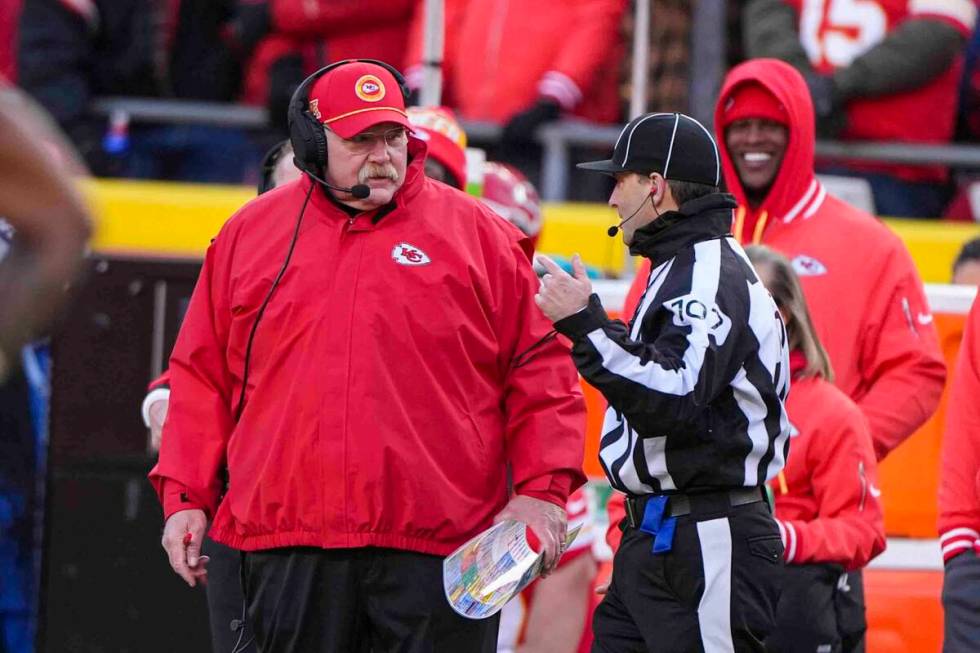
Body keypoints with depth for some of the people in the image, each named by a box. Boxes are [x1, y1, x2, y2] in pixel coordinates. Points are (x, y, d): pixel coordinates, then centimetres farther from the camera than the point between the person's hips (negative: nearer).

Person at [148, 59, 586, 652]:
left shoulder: (476, 233, 7)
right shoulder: (249, 234, 12)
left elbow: (539, 369, 6)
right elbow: (203, 376, 16)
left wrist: (541, 489, -4)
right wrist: (186, 496, 8)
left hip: (441, 539, -2)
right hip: (287, 544, 2)